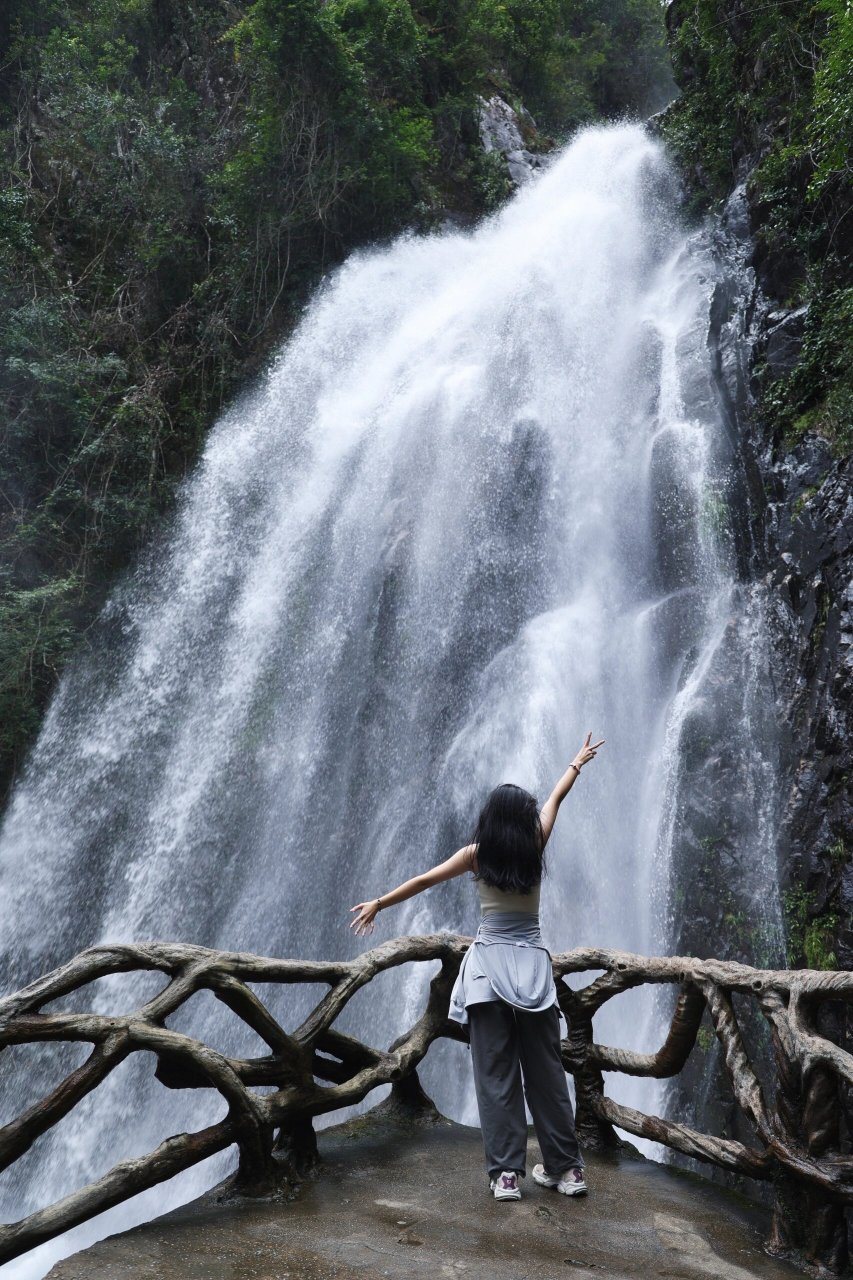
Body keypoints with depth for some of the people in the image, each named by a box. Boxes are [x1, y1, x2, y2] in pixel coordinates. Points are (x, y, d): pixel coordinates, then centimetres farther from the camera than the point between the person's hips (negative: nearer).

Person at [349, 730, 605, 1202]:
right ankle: (567, 1167, 15)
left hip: (490, 966, -2)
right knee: (546, 1071, 9)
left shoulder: (477, 853, -1)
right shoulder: (534, 845, 2)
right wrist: (579, 761, 31)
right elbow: (556, 797, 17)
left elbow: (425, 880, 3)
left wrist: (378, 903, 12)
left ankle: (505, 1172, 1)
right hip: (533, 966, 2)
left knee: (495, 1075, 2)